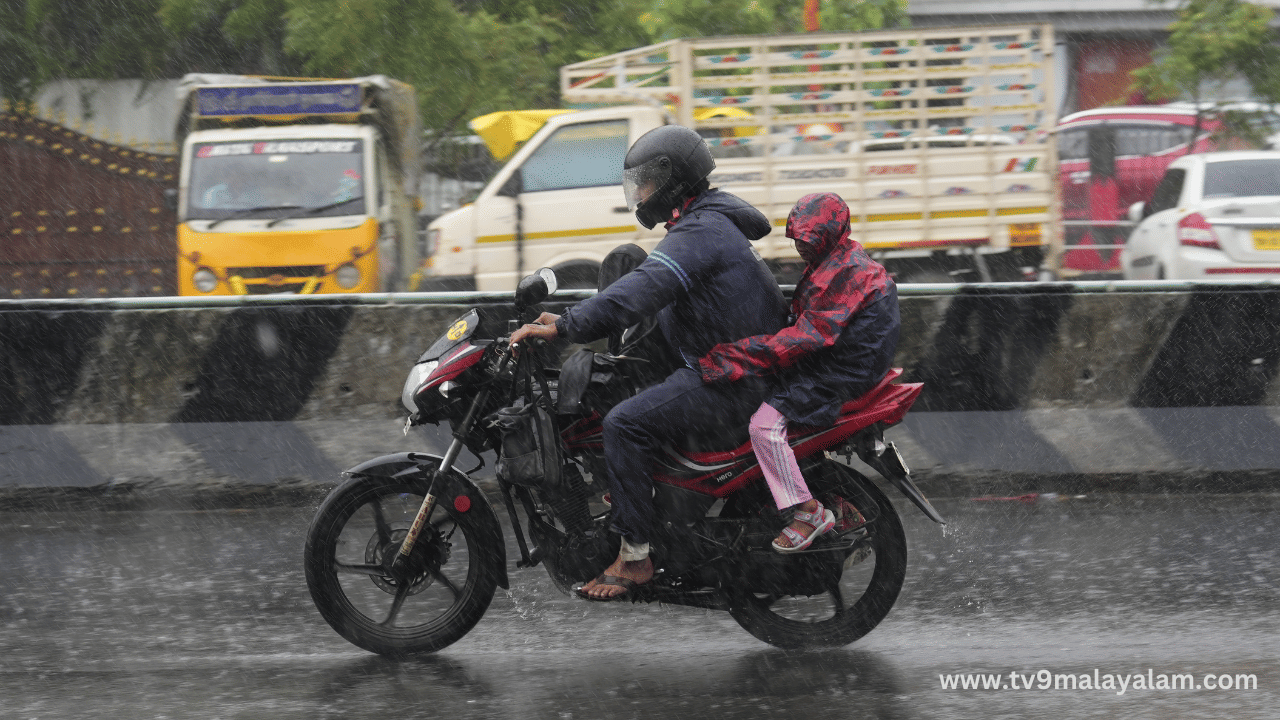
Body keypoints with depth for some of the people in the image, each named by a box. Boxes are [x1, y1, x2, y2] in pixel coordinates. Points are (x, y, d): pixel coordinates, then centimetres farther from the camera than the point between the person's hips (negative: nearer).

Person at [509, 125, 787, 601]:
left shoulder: (699, 232, -17)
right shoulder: (712, 222, 17)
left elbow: (640, 293, -30)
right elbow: (648, 289, 25)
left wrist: (564, 328, -33)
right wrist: (570, 321, 19)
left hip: (731, 379, -11)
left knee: (626, 423, -22)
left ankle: (634, 556, -21)